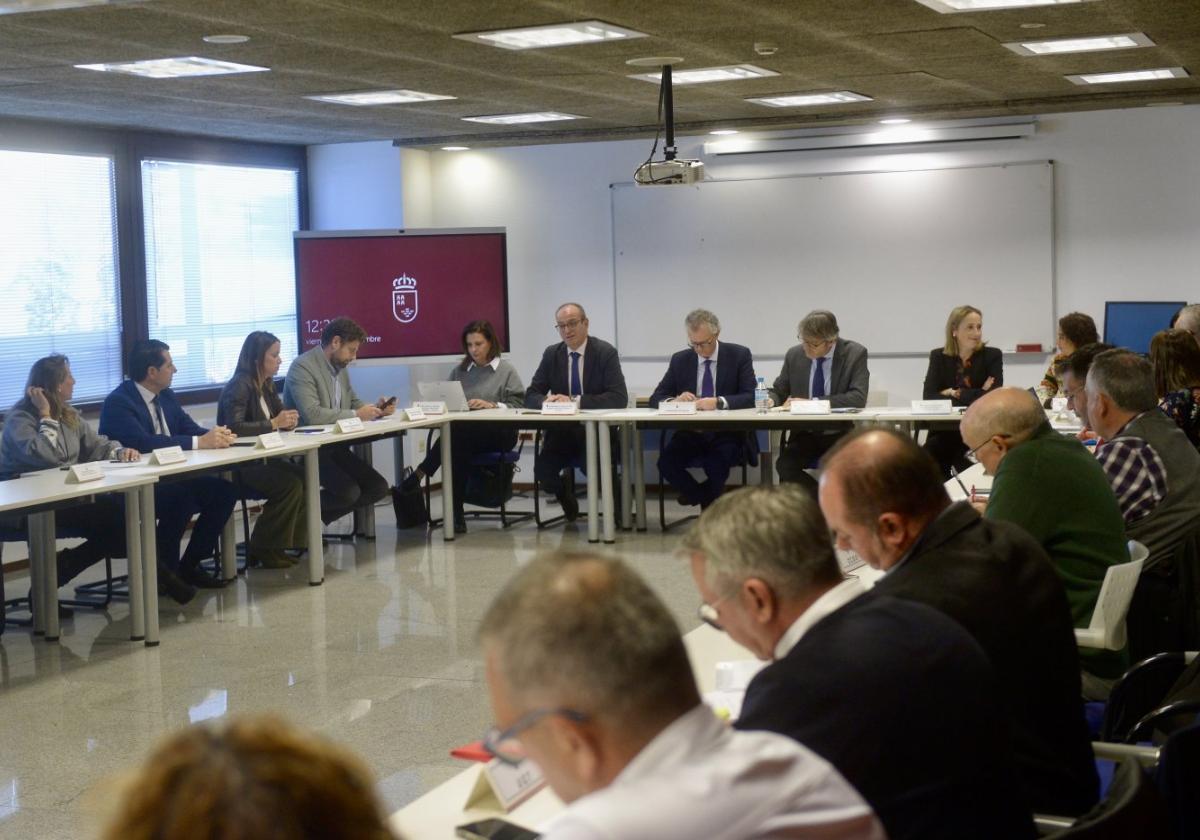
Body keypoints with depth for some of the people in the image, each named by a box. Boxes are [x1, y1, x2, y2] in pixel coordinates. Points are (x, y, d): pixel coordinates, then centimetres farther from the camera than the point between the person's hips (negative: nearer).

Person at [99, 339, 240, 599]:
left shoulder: (167, 397, 12)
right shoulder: (118, 402, -16)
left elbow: (191, 429, 10)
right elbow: (144, 442, -29)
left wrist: (215, 434, -15)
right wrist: (199, 442, -32)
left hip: (168, 479, 8)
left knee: (224, 490, -9)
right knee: (181, 497, -33)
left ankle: (189, 566, 2)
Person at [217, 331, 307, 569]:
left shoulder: (266, 385, 12)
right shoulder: (240, 386, -16)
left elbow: (280, 415, 21)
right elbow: (234, 427, -28)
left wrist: (288, 420, -5)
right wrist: (274, 424, -24)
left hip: (260, 459, 8)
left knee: (306, 477, -13)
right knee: (290, 484, -24)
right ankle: (262, 550, -12)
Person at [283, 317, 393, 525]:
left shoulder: (340, 367, 11)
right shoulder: (303, 367, -16)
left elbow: (353, 403, 22)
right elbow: (312, 415, -28)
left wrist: (375, 409, 0)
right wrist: (355, 415, -22)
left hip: (335, 446, 9)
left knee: (378, 487, -4)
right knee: (349, 492, -25)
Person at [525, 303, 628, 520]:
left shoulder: (606, 353, -6)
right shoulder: (552, 354, 6)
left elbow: (619, 398, -17)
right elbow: (530, 396, 5)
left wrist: (575, 401, -26)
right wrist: (546, 400, -20)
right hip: (561, 431, 4)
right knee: (542, 471, -22)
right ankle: (567, 498, 15)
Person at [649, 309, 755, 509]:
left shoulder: (739, 355, 0)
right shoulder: (680, 360, 7)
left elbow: (751, 397, -10)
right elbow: (656, 398, 7)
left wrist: (719, 402, -28)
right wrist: (674, 401, -17)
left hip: (726, 435, -3)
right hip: (690, 433, 3)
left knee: (716, 463, -34)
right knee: (666, 463, -26)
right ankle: (710, 500, 0)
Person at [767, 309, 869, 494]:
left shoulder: (855, 354, -6)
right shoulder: (795, 355, 3)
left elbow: (858, 397, -17)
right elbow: (778, 391, 14)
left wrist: (812, 402, -22)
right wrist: (769, 399, -12)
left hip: (841, 435, -3)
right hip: (804, 435, 3)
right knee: (785, 465, -27)